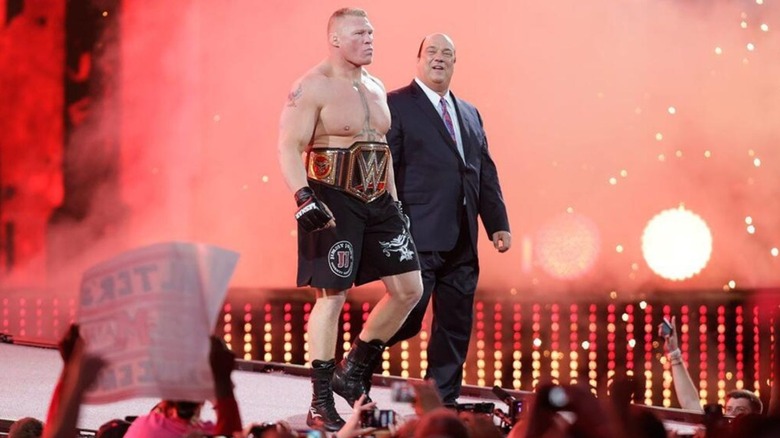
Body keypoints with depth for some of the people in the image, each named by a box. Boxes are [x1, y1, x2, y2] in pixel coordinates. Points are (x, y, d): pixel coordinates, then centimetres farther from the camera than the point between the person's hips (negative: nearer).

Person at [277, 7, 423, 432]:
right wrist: (305, 201, -27)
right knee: (331, 296, -7)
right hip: (332, 202, -8)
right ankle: (321, 404, -1)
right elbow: (289, 147, -16)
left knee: (409, 289, 4)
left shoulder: (376, 88, 15)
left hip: (378, 201, 8)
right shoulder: (312, 87, -10)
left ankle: (354, 371, 20)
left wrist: (394, 202, 20)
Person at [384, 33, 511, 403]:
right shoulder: (396, 105, -1)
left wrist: (498, 223, 10)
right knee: (406, 318, -9)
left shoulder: (470, 114, 20)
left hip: (461, 241, 7)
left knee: (456, 326, 6)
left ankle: (443, 402, 12)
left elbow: (486, 173, 19)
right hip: (419, 236, -7)